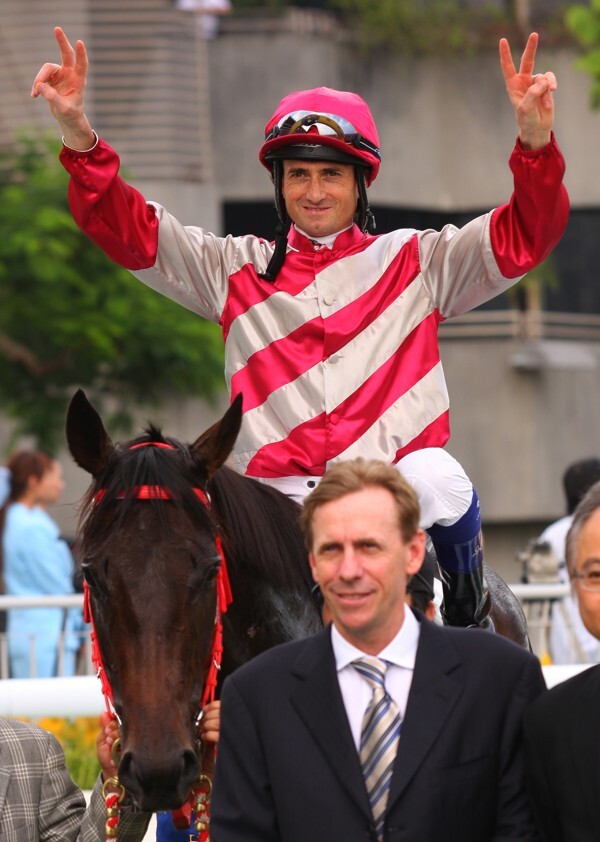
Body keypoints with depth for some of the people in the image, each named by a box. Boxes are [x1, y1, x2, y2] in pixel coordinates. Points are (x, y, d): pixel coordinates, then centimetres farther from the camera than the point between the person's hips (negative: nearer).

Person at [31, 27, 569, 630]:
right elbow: (129, 231, 10)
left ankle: (469, 614, -7)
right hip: (279, 495, 0)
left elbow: (522, 237, 4)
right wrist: (79, 139, -7)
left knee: (439, 484, -30)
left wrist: (535, 142, -15)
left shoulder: (415, 262, 14)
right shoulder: (237, 269, 16)